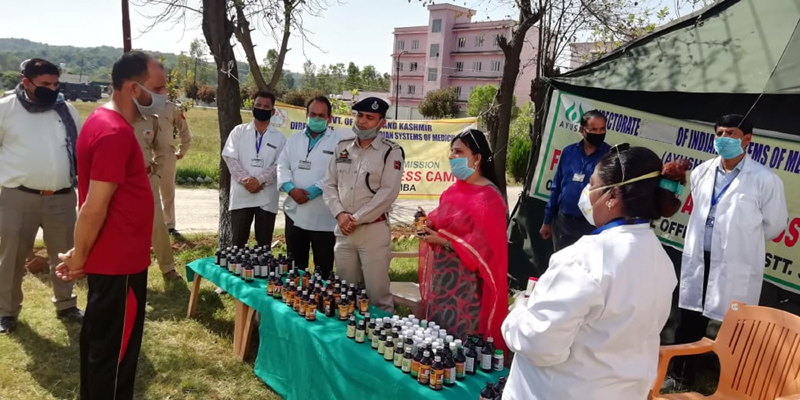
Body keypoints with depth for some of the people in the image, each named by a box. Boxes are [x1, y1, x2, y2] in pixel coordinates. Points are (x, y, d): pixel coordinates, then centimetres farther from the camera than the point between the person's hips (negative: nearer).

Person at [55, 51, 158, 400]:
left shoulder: (103, 121, 9)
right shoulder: (116, 133, -23)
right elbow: (94, 208, -24)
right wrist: (79, 259, -11)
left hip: (109, 256, 10)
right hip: (119, 261, -10)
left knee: (99, 337, 22)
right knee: (115, 348, 6)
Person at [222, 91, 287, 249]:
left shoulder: (279, 138, 7)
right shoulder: (239, 131, 8)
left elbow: (279, 165, -3)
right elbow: (230, 158, -2)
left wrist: (259, 180, -17)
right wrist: (245, 180, -14)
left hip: (267, 197, 0)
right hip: (241, 195, 0)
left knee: (264, 244, 7)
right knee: (238, 242, 6)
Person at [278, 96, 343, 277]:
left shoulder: (338, 141, -3)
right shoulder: (294, 139, 13)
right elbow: (282, 166, 7)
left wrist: (313, 191, -19)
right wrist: (291, 189, -11)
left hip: (323, 216, -4)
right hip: (295, 211, 5)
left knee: (323, 268, 4)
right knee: (294, 266, 15)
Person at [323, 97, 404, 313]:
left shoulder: (391, 152, -5)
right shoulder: (342, 147, 11)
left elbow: (388, 193, -13)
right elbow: (329, 185, 9)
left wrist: (357, 219, -13)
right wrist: (340, 214, -7)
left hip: (374, 230, -5)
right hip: (343, 230, 5)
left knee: (377, 293, 0)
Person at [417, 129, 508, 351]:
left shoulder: (488, 196, -16)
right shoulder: (454, 189, 9)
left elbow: (484, 243, -20)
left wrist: (445, 242, -19)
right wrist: (429, 224, -1)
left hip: (465, 282, -8)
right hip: (441, 276, 8)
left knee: (458, 339, 1)